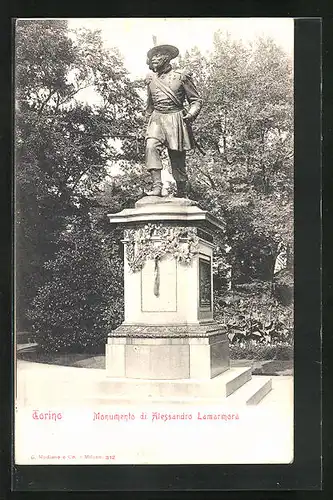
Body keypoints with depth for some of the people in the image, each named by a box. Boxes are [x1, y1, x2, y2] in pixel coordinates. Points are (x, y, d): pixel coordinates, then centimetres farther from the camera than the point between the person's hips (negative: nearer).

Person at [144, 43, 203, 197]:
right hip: (156, 120, 3)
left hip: (176, 120, -3)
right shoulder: (151, 79, 14)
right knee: (151, 147, -27)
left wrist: (191, 114, -14)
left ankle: (182, 197, 13)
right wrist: (150, 117, 26)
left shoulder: (181, 76, 1)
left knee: (178, 160, 0)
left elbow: (196, 100, 3)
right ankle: (157, 186, -32)